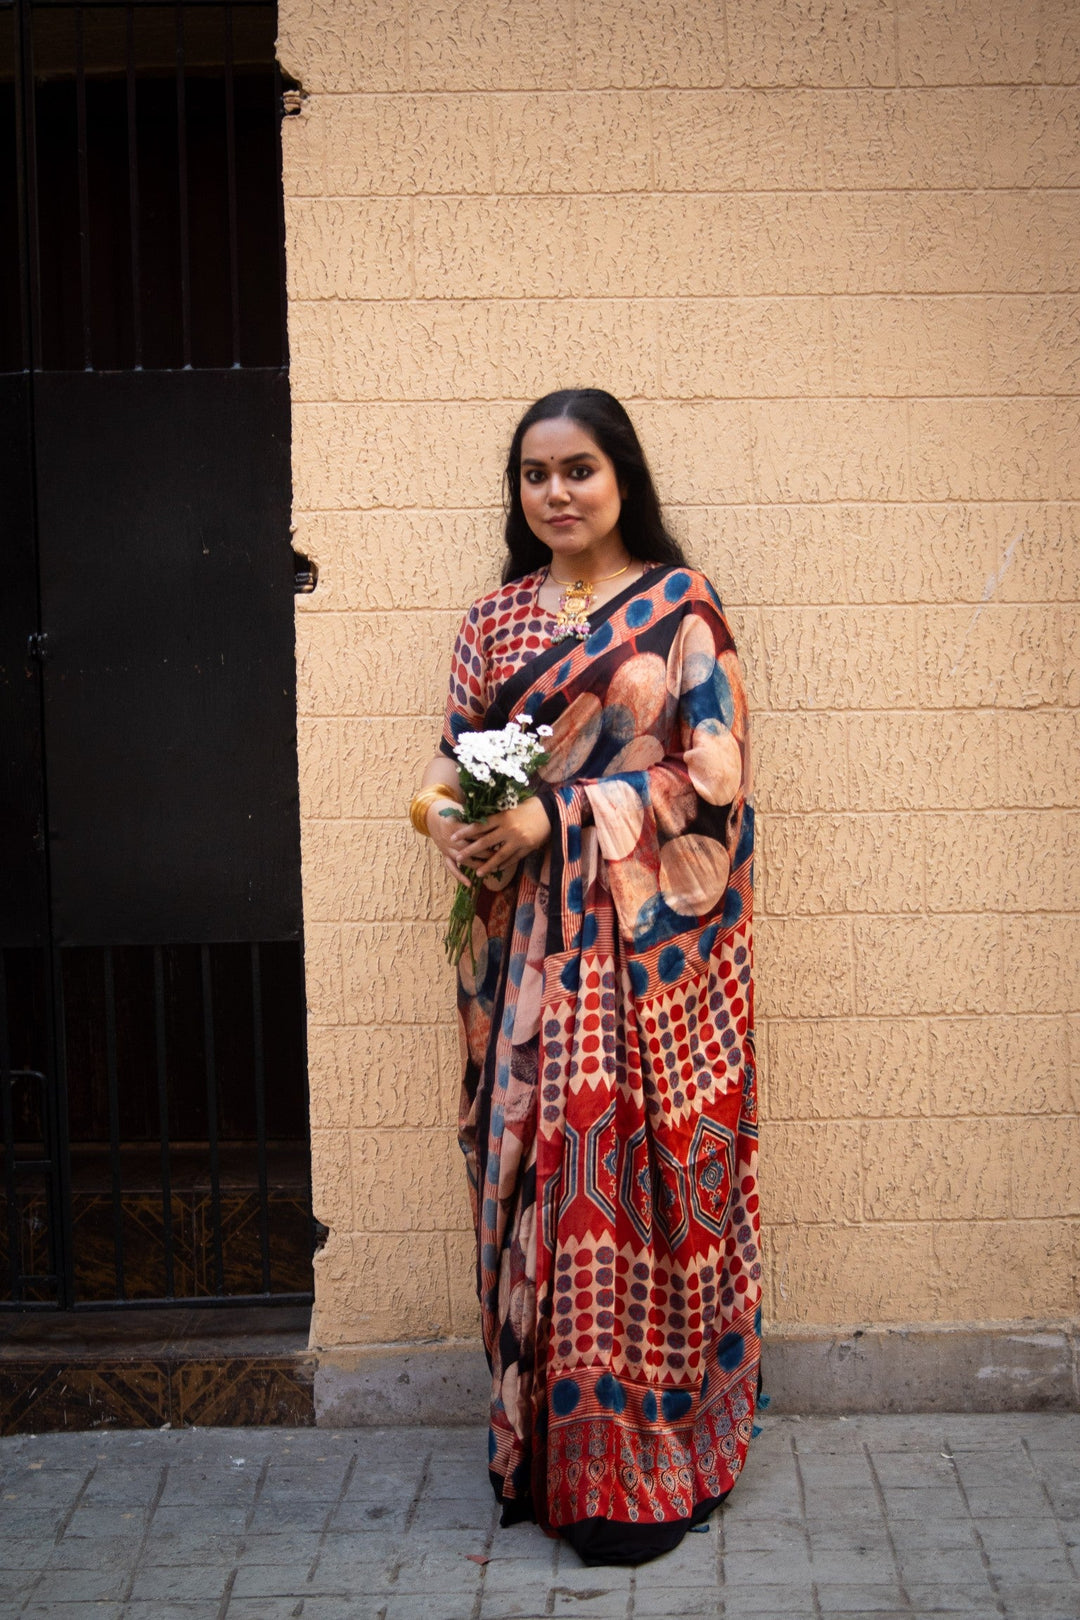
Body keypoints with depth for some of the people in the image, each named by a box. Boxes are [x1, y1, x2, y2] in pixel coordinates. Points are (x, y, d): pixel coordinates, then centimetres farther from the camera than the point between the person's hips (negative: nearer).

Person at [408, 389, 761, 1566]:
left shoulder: (680, 607, 0)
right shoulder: (494, 620, 13)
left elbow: (712, 771, -8)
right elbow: (449, 771, 14)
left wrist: (557, 817, -15)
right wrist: (460, 825, -10)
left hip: (649, 946, -4)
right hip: (531, 943, 4)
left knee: (637, 1182, -4)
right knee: (533, 1177, 6)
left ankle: (640, 1467, 7)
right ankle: (541, 1448, 18)